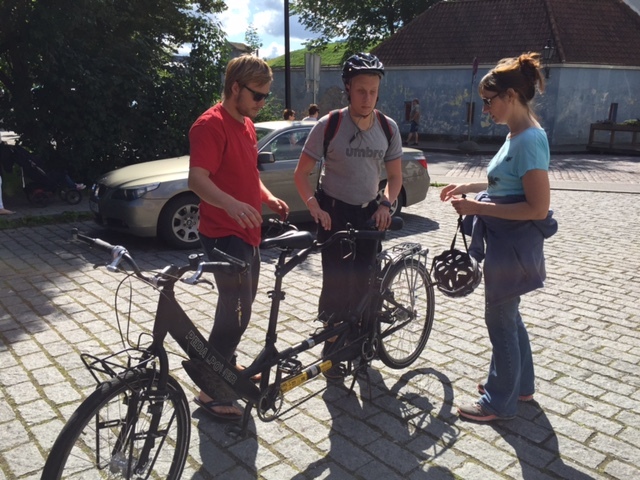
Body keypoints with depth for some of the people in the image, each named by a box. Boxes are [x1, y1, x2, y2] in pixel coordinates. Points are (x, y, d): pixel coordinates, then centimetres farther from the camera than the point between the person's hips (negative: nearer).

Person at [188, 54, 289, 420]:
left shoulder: (247, 125, 13)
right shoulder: (211, 124, -16)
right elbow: (197, 179, -28)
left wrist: (268, 197, 6)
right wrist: (233, 204, -45)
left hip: (247, 231, 10)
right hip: (224, 233, -10)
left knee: (244, 302, 19)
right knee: (236, 309, -9)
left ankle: (227, 365, 39)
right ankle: (210, 389, 6)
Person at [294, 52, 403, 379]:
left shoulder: (388, 128, -2)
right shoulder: (328, 126, -12)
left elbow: (395, 176, 7)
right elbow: (301, 174, -8)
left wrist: (385, 204, -10)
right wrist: (314, 206, -23)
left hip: (369, 213, 3)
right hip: (335, 212, -3)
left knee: (364, 280, 5)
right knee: (337, 282, -4)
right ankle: (333, 348, 13)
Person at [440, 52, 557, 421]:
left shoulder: (529, 140, -21)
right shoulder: (518, 135, 8)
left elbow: (538, 207, -25)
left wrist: (477, 207, -24)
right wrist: (469, 188, 9)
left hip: (514, 245, -10)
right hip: (504, 241, 10)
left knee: (500, 319, 4)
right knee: (508, 314, 21)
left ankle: (500, 402, 22)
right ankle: (520, 384, 39)